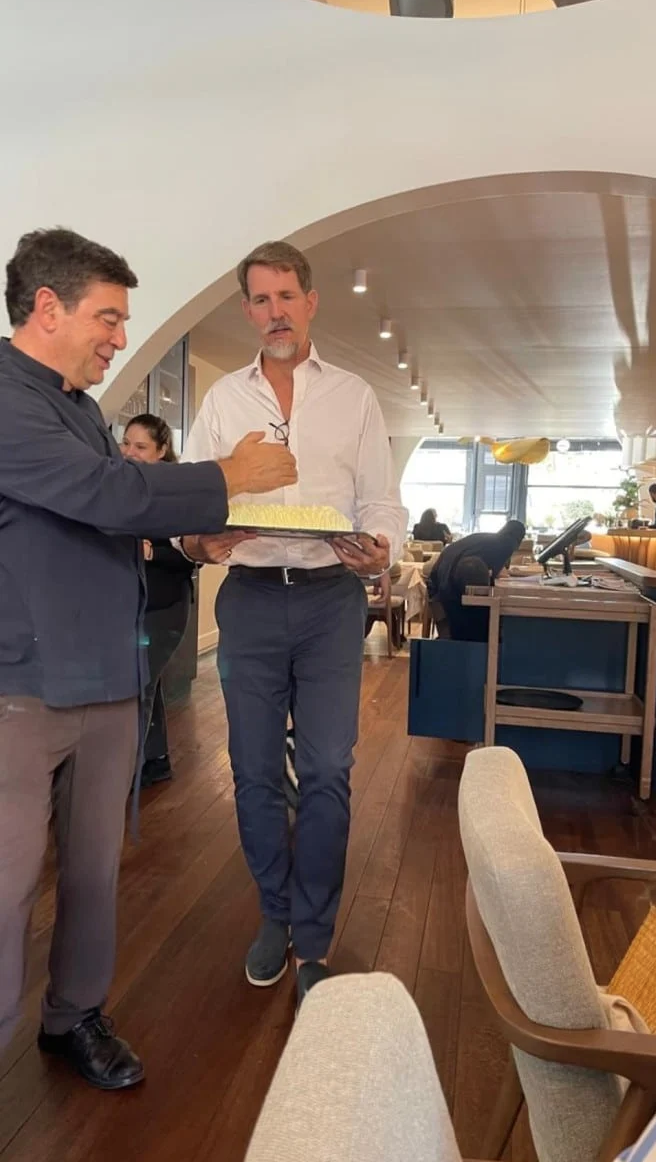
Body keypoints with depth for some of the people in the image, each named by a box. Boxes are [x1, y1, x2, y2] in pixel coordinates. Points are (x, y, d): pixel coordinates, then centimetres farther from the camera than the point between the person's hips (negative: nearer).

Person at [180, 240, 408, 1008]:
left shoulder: (354, 397, 7)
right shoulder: (223, 398, 10)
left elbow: (383, 503, 4)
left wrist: (380, 551, -18)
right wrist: (196, 538, -17)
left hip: (330, 598, -1)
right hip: (249, 598, 2)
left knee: (326, 772, 0)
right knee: (254, 771, 8)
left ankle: (312, 939, 17)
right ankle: (275, 915, 28)